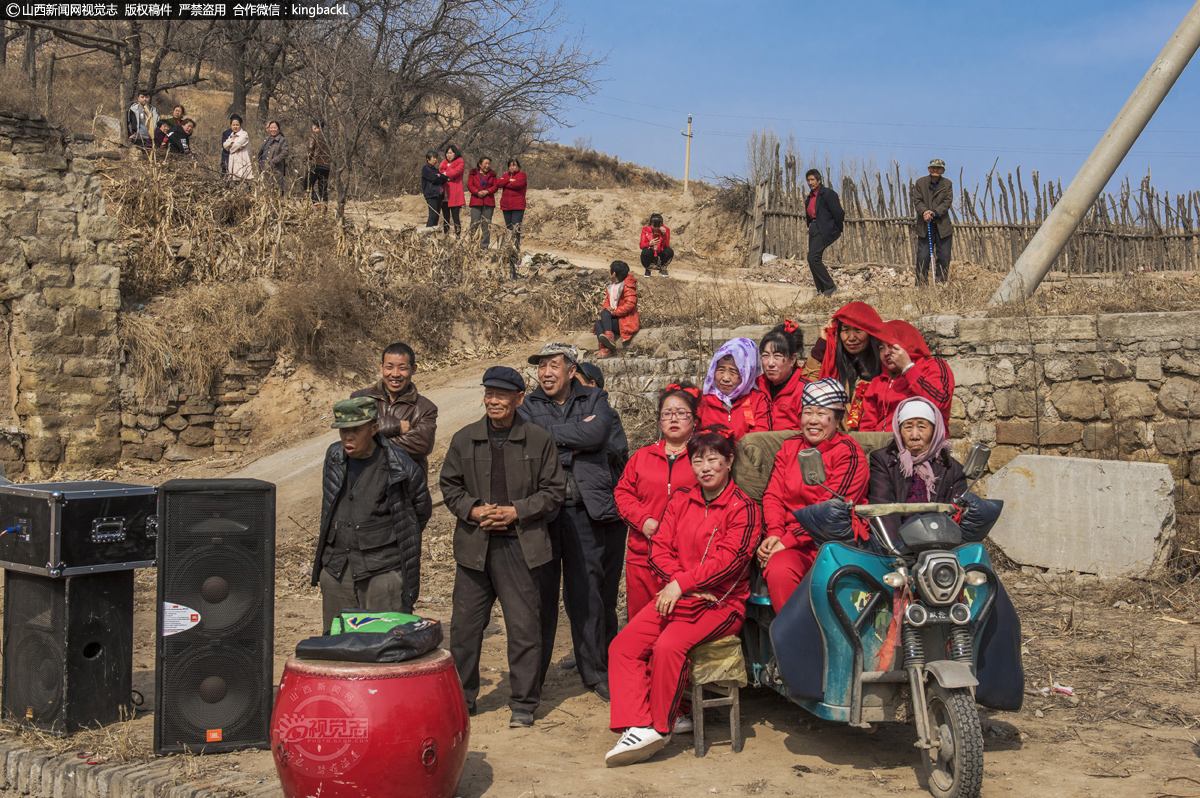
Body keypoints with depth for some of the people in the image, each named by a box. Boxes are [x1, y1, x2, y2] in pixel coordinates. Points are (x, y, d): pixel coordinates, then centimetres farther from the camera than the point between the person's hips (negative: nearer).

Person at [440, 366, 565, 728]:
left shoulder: (539, 440, 0)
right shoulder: (464, 439, 7)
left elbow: (552, 491, 3)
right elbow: (449, 485, 13)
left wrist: (515, 512, -10)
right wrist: (473, 510, -5)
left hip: (521, 545, -2)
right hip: (474, 545, 3)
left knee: (524, 627, 2)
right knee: (464, 626, 8)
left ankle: (524, 703, 15)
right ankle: (460, 697, 24)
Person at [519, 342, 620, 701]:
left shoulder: (595, 400, 10)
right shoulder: (528, 406, 11)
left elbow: (597, 434, -11)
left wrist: (550, 433, -7)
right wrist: (577, 432, -6)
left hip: (584, 510, 0)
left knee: (587, 592, 5)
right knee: (540, 592, 2)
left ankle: (595, 672, 17)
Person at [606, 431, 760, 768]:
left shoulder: (743, 508, -3)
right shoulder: (680, 500, 13)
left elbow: (729, 559, -13)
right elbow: (660, 549, 7)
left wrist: (682, 584, -19)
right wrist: (693, 587, -10)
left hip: (721, 603, -6)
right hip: (676, 596, 6)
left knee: (669, 645, -30)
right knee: (623, 645, -15)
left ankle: (660, 727, -13)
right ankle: (637, 727, -17)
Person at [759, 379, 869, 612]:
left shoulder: (849, 452, 0)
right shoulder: (789, 447, 18)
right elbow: (773, 494, 14)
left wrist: (788, 540, -14)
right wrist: (774, 533, -6)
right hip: (788, 537, 4)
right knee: (778, 572, -30)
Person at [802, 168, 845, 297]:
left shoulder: (828, 193, -8)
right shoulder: (810, 197, 17)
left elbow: (838, 213, -10)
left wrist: (838, 231, -3)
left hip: (824, 231, -9)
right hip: (813, 230, 9)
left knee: (813, 258, -19)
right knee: (813, 260, 5)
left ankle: (829, 286, -10)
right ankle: (822, 291, 9)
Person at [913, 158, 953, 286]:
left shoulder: (947, 184, 7)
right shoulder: (920, 183, 6)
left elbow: (947, 202, -4)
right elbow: (917, 201, -1)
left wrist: (934, 213, -19)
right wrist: (924, 212, -20)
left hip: (942, 225, 1)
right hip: (924, 225, -1)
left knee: (944, 256, 1)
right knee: (922, 256, -4)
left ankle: (940, 283, 12)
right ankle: (921, 284, 4)